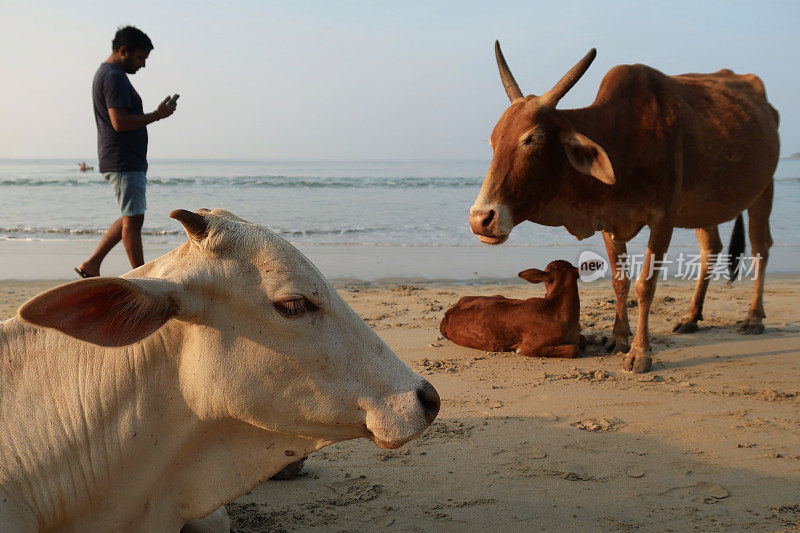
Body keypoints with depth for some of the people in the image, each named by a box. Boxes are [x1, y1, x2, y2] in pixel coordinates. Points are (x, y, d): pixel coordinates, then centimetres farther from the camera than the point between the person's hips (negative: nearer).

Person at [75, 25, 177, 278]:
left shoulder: (104, 73, 20)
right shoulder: (115, 77, -14)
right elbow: (120, 122, -23)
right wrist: (157, 115, -16)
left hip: (127, 160, 11)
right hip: (124, 162, -11)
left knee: (131, 218, 15)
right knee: (133, 220, -6)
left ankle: (91, 265, 17)